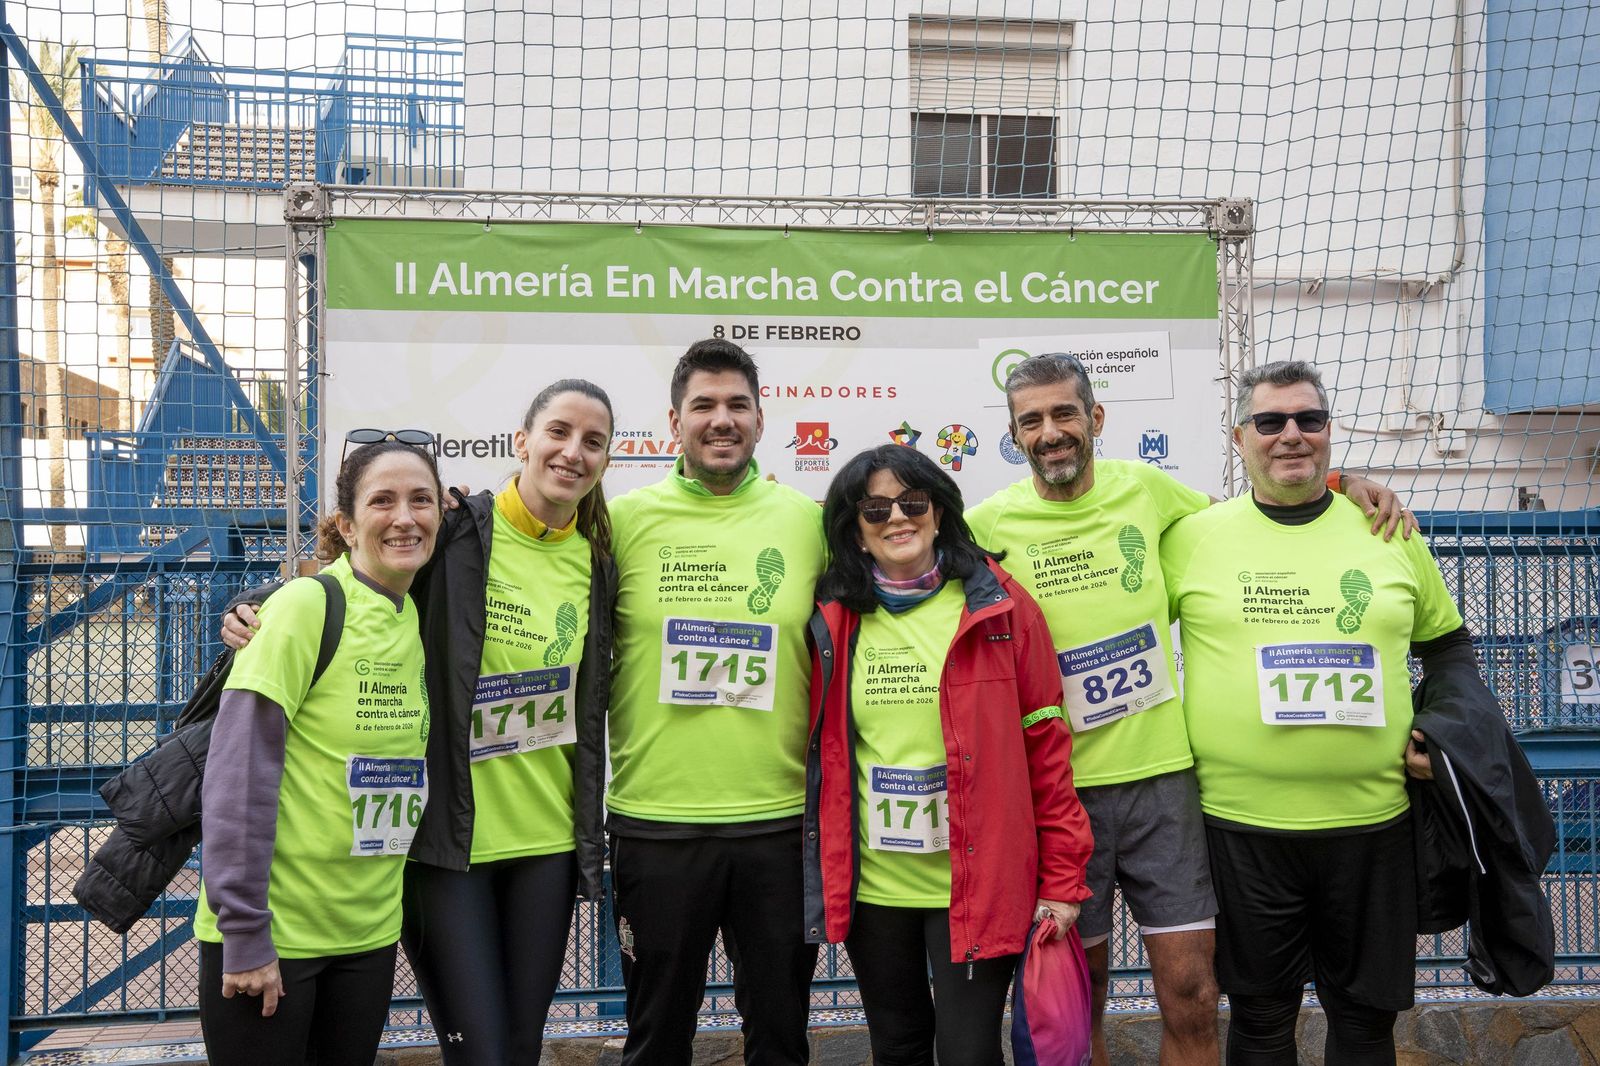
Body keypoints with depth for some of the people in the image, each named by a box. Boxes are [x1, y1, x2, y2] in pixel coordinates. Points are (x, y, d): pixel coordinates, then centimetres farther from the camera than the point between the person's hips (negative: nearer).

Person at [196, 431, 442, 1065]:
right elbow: (238, 775, -18)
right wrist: (244, 934, -18)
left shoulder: (421, 617, 4)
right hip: (271, 933, -6)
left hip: (370, 930, 6)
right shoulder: (307, 605, -15)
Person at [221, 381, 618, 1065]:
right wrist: (259, 616, -23)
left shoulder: (598, 564, 5)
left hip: (547, 839, 5)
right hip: (445, 836, -4)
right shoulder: (454, 531, -10)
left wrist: (591, 840, 15)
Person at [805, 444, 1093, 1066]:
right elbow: (820, 751, 8)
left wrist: (1062, 877, -5)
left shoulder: (999, 607, -5)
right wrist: (823, 873, 6)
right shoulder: (833, 619, 1)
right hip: (870, 883, 3)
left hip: (977, 883, -3)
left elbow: (1046, 742, -4)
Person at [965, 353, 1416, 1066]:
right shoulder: (991, 522, -6)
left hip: (1164, 776, 2)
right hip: (1060, 787, -1)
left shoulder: (1145, 487, 1)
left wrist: (1343, 483, 6)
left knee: (1191, 997, 6)